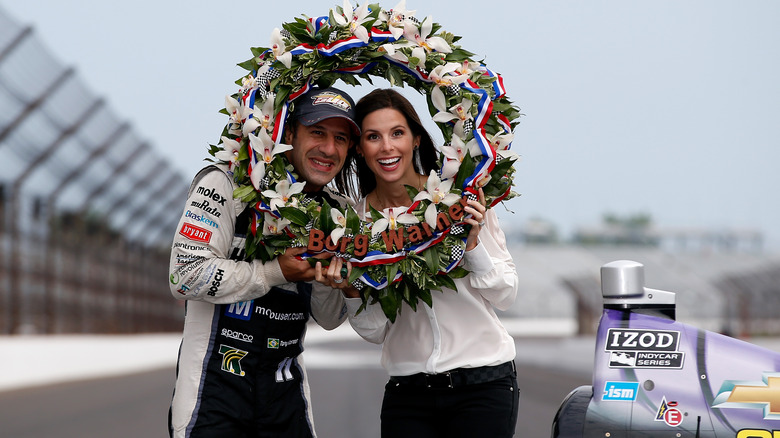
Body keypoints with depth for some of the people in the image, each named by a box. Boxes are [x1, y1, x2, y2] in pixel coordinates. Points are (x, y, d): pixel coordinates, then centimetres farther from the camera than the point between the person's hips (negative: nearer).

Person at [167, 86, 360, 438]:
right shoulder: (225, 184, -11)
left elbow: (330, 320, 8)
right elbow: (186, 276, -19)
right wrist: (276, 273, -19)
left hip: (286, 390, 5)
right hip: (215, 385, -5)